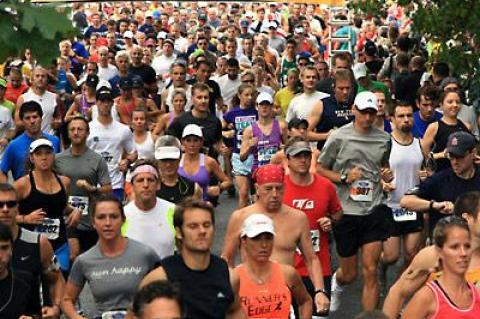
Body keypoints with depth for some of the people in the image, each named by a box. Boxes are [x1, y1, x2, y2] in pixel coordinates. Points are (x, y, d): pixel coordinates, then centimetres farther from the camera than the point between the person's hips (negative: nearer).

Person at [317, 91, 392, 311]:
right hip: (346, 211, -2)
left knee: (370, 271, -3)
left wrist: (387, 174, 2)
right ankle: (337, 282, 48)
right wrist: (344, 177, -15)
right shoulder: (339, 137, -4)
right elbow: (319, 169, 0)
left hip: (374, 210, 2)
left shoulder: (384, 138, 7)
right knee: (349, 273, 12)